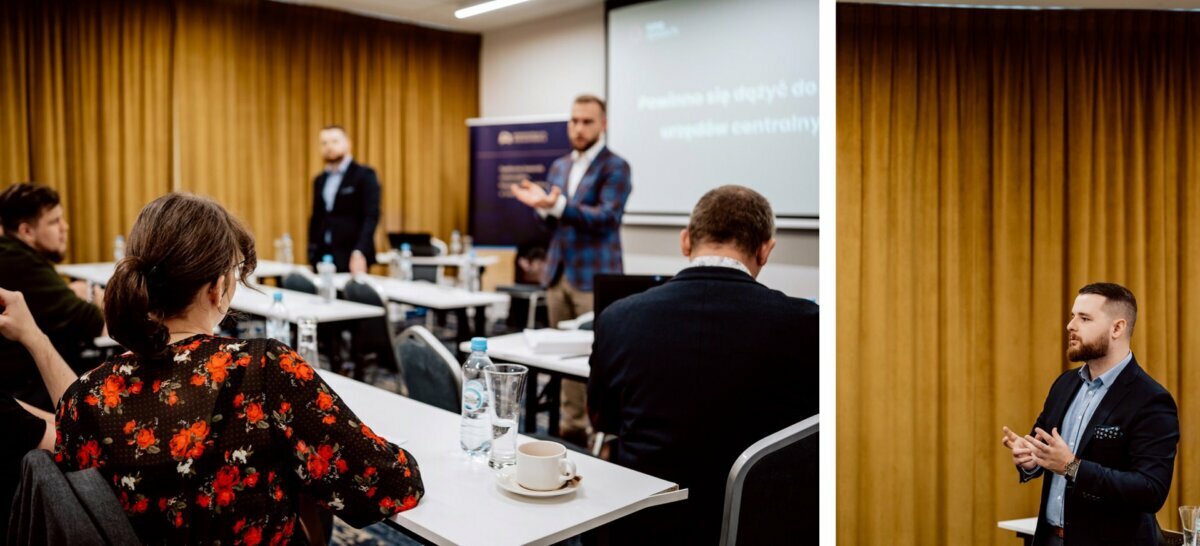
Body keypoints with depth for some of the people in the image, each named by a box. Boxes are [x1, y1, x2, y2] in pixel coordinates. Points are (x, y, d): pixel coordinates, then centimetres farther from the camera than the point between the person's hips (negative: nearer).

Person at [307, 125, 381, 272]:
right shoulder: (319, 180, 15)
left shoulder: (365, 175, -3)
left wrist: (360, 252, -22)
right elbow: (316, 219, 17)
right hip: (323, 257, 5)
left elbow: (371, 216, -11)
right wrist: (312, 255, 9)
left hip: (352, 258, -5)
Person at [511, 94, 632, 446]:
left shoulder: (615, 167, -6)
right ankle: (571, 427, 21)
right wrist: (542, 205, -6)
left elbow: (607, 217, -18)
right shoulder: (559, 166, 16)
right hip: (558, 273, 7)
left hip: (594, 276, -7)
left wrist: (558, 205, -31)